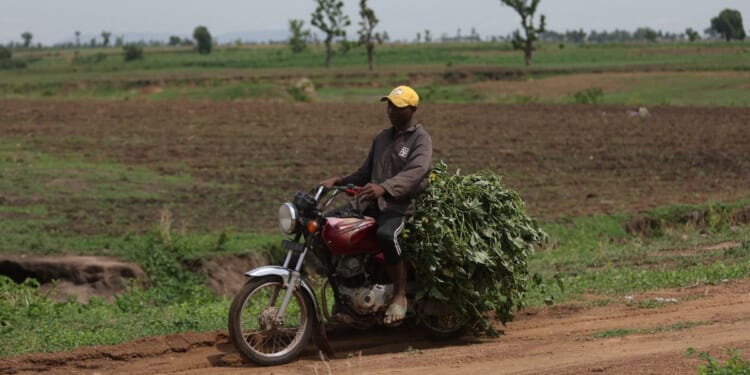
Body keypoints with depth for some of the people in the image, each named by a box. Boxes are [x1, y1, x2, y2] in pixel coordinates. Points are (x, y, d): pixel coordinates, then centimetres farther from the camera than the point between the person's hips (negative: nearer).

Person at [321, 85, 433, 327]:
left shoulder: (420, 139, -2)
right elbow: (366, 172, 28)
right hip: (372, 204, 8)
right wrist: (341, 181, 8)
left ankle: (400, 295, -24)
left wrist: (384, 188, -37)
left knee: (386, 235, -39)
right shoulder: (382, 138, 22)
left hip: (401, 206, -8)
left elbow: (415, 172, -20)